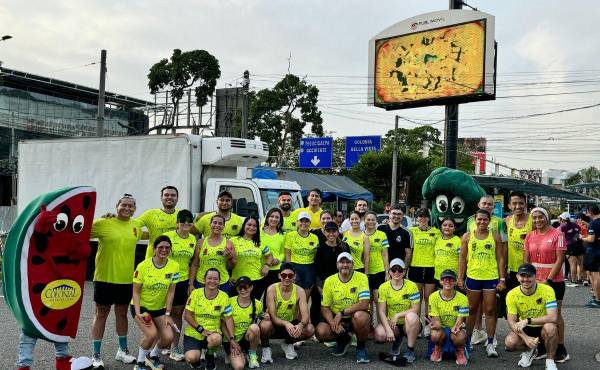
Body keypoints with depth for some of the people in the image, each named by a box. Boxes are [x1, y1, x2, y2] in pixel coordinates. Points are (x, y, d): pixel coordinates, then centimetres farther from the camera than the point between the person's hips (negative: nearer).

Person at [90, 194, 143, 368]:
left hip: (126, 279, 5)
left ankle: (122, 350, 33)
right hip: (105, 278, -5)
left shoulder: (136, 225, 5)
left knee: (122, 313, 18)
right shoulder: (104, 223, -11)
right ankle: (96, 355, 17)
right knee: (101, 314, 6)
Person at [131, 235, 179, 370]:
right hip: (141, 306, -3)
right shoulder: (143, 266, -16)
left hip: (160, 308, 3)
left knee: (168, 337, -10)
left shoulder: (174, 266, -10)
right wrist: (138, 313, -22)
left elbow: (171, 292, -7)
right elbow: (136, 292, -12)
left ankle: (153, 355, 22)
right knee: (151, 334, -24)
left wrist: (167, 314, -9)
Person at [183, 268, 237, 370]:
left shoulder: (224, 297, -3)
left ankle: (210, 356, 0)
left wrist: (232, 339, -9)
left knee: (215, 339, -36)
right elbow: (187, 315, -6)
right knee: (191, 358, -27)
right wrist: (201, 330, -16)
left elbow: (228, 319, 0)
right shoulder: (195, 293, -6)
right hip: (193, 334, -1)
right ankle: (197, 357, 13)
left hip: (213, 332, 1)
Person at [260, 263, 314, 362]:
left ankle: (288, 343, 7)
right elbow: (272, 316, -24)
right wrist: (285, 323, -43)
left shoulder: (299, 291, -12)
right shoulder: (272, 289, -19)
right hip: (274, 325, -3)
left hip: (291, 324, 3)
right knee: (265, 325, -37)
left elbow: (305, 315, -20)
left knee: (310, 329, -23)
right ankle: (266, 348, -3)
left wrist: (301, 325, -43)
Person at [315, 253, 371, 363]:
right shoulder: (329, 281, -2)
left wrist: (342, 313, -26)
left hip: (356, 317, -3)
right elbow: (325, 308, -2)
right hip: (336, 318, 3)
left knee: (360, 316, -38)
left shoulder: (361, 277, -12)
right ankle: (343, 340, 13)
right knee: (320, 332, -23)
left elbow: (364, 304, -23)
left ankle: (361, 347, -7)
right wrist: (333, 323, -21)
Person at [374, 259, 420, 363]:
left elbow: (415, 310, -12)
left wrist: (397, 315, -20)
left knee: (411, 316, -36)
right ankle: (396, 341, 9)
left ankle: (410, 351, -16)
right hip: (391, 323, 2)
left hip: (409, 324, -2)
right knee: (379, 334, -30)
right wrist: (388, 329, -23)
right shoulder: (384, 287, -3)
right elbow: (381, 311, -9)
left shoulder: (412, 286, -8)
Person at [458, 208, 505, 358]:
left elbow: (500, 259, 3)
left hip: (491, 278, -1)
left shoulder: (495, 236, 3)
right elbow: (462, 258, 6)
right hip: (472, 277, 1)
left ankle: (490, 343, 10)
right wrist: (460, 278, 1)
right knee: (472, 310, 11)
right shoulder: (467, 236, 5)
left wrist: (502, 279, -2)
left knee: (490, 311, 3)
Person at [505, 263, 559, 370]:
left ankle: (550, 361, -9)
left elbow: (553, 317, -29)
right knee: (509, 342, -27)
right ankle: (529, 351, 11)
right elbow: (511, 322, -13)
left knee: (550, 327, -37)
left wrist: (527, 321, -32)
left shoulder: (547, 290, -20)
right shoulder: (512, 295, -13)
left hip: (543, 327, -2)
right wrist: (525, 338, -30)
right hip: (524, 329, 2)